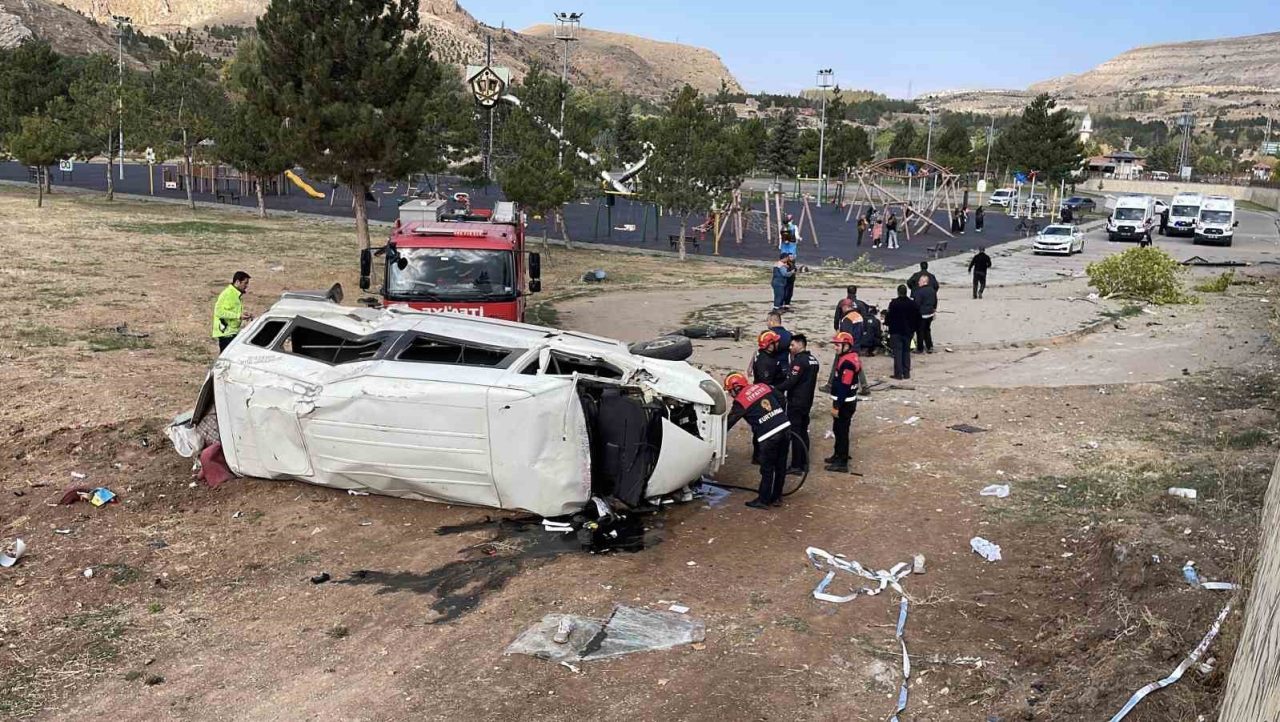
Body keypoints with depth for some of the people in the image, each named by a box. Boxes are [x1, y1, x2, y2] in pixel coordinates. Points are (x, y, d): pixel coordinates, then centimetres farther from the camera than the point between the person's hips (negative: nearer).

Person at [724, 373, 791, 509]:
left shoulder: (740, 402, -3)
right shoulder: (763, 386, 12)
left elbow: (728, 423, 2)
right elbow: (781, 400, 18)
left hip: (769, 436, -6)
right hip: (785, 427, 6)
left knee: (767, 470, 7)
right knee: (781, 466, 16)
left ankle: (763, 500, 18)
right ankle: (776, 497, 29)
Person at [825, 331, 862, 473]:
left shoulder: (847, 362, -23)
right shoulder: (851, 358, 10)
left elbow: (844, 387, -25)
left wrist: (836, 406, -22)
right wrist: (836, 403, 22)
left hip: (845, 403, -10)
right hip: (847, 401, 10)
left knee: (842, 431, -2)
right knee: (838, 429, 21)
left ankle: (842, 463, 5)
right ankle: (838, 455, 35)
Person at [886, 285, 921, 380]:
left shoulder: (893, 303, -14)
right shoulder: (913, 304, 1)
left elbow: (889, 317, -12)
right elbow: (917, 318, 6)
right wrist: (915, 328, 17)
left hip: (896, 331, -4)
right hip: (908, 331, 4)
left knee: (897, 352, 0)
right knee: (906, 351, 13)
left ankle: (898, 373, -3)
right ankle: (906, 373, 14)